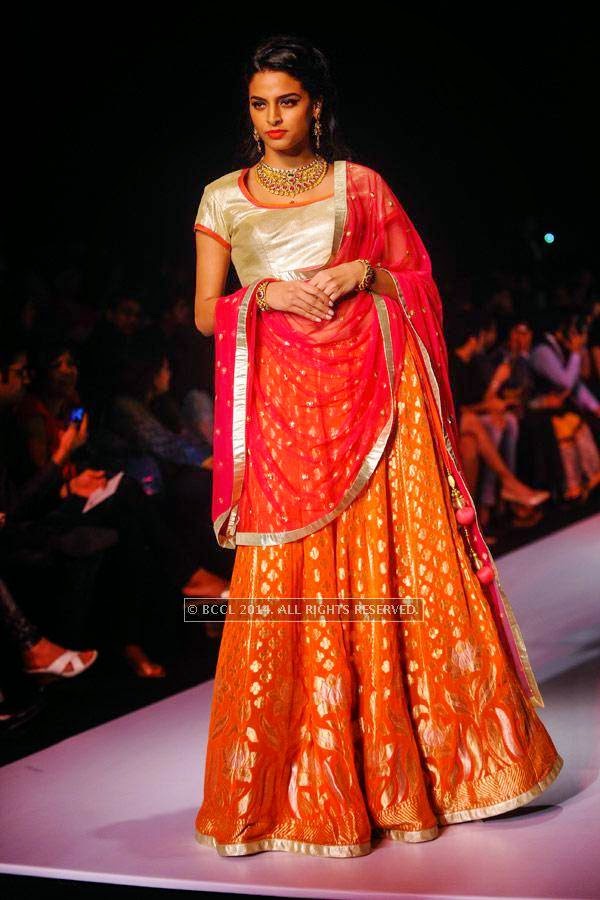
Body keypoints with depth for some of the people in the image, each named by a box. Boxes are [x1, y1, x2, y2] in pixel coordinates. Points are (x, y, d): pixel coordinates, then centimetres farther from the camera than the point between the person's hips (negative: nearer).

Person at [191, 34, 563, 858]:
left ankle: (407, 764, 17)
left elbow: (419, 281, 11)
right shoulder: (223, 199, 11)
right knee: (290, 581, -2)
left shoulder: (361, 186, 10)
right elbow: (204, 312, 9)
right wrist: (263, 293, -9)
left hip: (370, 391, 0)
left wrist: (366, 274, -7)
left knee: (397, 566, -1)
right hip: (283, 404, 0)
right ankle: (302, 783, 14)